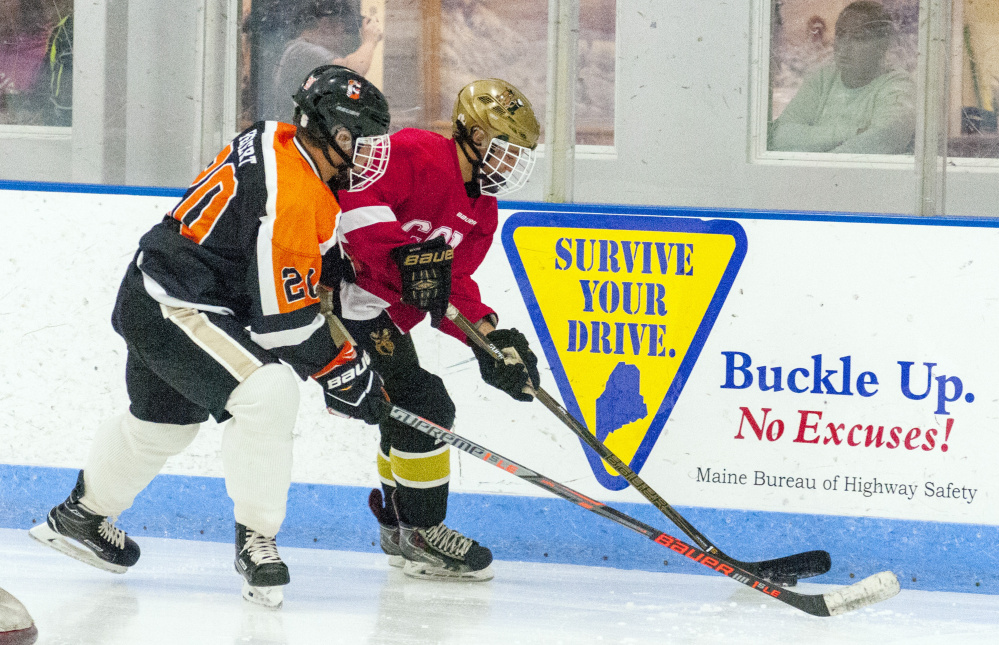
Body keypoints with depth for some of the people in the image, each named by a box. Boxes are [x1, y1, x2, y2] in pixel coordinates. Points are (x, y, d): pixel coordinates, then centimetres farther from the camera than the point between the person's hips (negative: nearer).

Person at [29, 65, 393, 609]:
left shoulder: (274, 141, 3)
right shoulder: (291, 199, -27)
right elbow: (281, 320, -23)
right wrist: (342, 369, -13)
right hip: (177, 308, -11)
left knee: (163, 421, 28)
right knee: (268, 392, -24)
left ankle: (81, 515, 50)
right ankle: (255, 539, -14)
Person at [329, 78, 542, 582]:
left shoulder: (481, 214, 11)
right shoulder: (418, 155, -18)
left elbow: (453, 283, 9)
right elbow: (354, 194, -31)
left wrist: (489, 336, -7)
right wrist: (404, 256, -36)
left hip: (384, 312, 11)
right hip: (340, 289, -11)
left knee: (408, 412, 20)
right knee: (422, 405, -11)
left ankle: (398, 523, 37)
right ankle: (420, 535, -1)